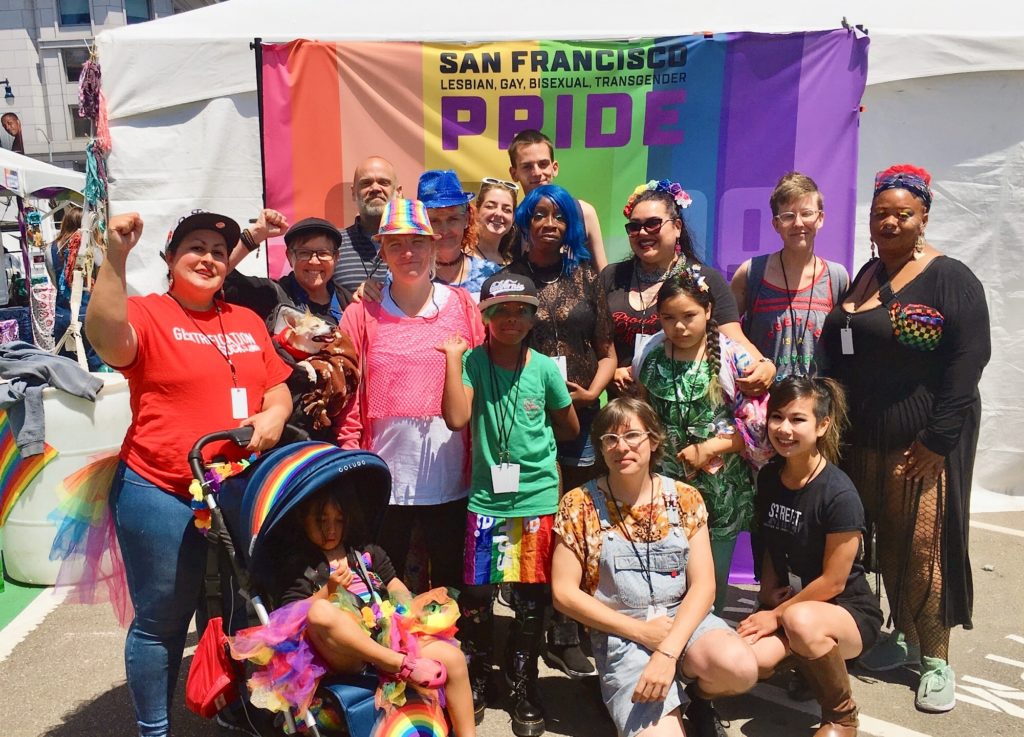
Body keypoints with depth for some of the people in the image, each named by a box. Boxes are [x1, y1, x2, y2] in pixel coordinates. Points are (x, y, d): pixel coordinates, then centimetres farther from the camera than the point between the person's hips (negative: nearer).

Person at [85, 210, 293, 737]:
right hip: (161, 493, -5)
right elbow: (105, 337, -26)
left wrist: (274, 414, -6)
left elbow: (277, 388, 15)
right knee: (162, 618, 7)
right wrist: (116, 257, -32)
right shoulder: (148, 313, -4)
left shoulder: (247, 322, 12)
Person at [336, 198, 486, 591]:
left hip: (450, 479, 1)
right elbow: (349, 397, 1)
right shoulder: (361, 315, 1)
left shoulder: (463, 306, 2)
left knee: (450, 582, 17)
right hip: (385, 479, 0)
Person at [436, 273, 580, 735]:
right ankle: (476, 679, 29)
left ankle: (524, 685, 29)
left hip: (538, 498, 1)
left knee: (531, 597, 9)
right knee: (475, 595, 6)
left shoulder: (544, 368, -2)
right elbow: (457, 418, -20)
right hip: (487, 498, 0)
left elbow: (571, 427, 11)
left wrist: (534, 440, 6)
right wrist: (453, 357, -17)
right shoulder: (473, 361, -4)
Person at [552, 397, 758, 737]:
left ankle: (699, 695, 5)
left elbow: (703, 585, -5)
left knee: (740, 667, -29)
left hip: (684, 620, 2)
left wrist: (668, 651, -20)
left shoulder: (685, 498, 0)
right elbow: (564, 593, -5)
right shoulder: (578, 505, -6)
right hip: (620, 634, -2)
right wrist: (640, 631, -12)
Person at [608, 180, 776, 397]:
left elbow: (735, 339, -6)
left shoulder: (706, 279, 3)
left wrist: (763, 365, -24)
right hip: (623, 402, 1)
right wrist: (611, 372, -6)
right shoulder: (611, 277, 11)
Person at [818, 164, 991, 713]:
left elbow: (968, 360, -14)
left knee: (923, 547, -2)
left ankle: (937, 661, 14)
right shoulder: (863, 276, 12)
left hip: (921, 442, -6)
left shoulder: (950, 279, -7)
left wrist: (937, 439, -17)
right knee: (884, 542, 13)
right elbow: (840, 353, 16)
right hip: (863, 440, 6)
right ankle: (903, 638, 29)